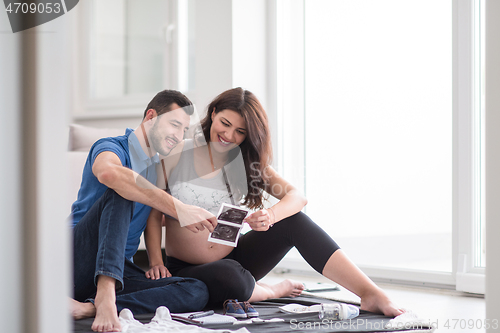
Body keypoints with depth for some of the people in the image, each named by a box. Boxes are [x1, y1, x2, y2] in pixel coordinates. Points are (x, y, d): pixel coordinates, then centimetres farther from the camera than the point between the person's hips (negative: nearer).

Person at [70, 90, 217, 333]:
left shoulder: (158, 169, 21)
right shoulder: (112, 148, -5)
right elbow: (108, 173, -30)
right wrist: (179, 209, -34)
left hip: (120, 271, 6)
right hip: (80, 262, -6)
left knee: (197, 291, -18)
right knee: (120, 193, -29)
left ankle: (90, 308, -35)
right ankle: (105, 297, -46)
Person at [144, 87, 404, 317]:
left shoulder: (246, 163, 5)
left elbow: (297, 196, -8)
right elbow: (153, 215, -4)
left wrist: (271, 216, -30)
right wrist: (156, 262, -19)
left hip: (233, 259, 4)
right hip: (186, 270, -4)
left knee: (292, 220, -20)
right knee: (228, 276, -41)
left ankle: (371, 294, -25)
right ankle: (276, 291, -6)